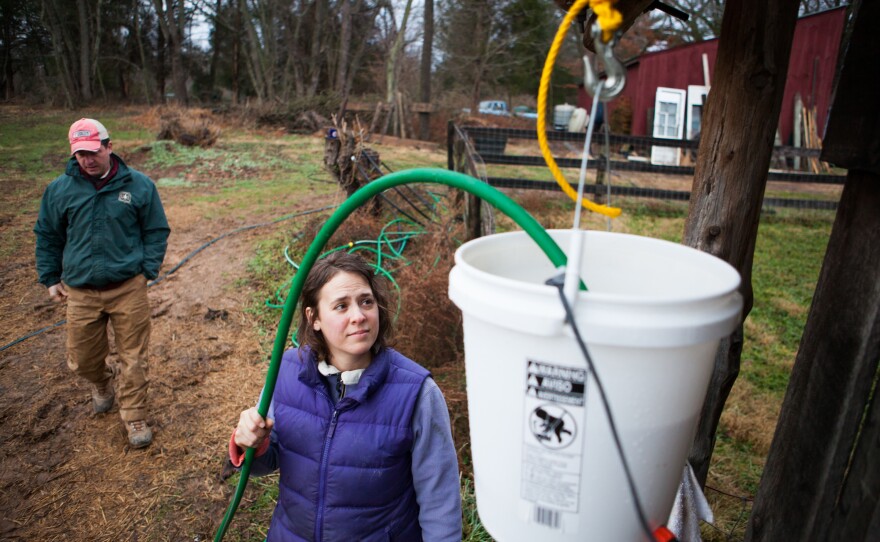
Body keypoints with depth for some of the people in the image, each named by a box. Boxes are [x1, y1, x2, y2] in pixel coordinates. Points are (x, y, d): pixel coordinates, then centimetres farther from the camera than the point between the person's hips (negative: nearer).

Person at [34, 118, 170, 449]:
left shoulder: (138, 185, -3)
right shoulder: (59, 189, 2)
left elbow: (156, 232, 5)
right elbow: (47, 237, 13)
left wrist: (147, 270, -3)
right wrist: (50, 279, 12)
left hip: (128, 289, -2)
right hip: (80, 292, 2)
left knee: (133, 359, 3)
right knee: (81, 360, 13)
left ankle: (134, 419, 20)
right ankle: (101, 384, 46)